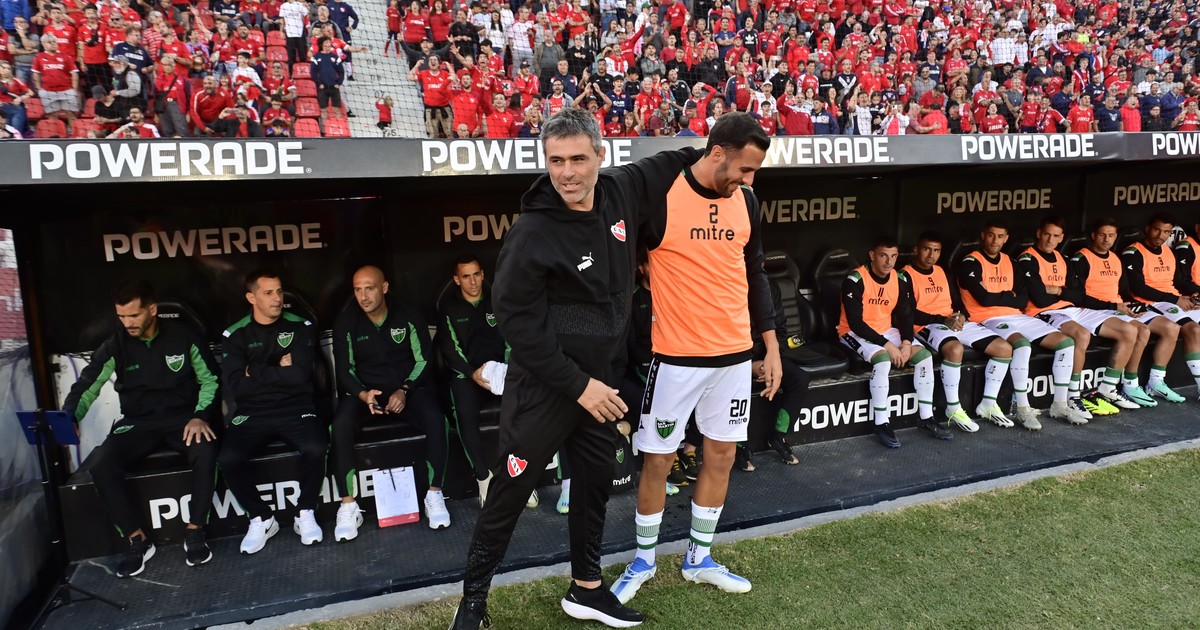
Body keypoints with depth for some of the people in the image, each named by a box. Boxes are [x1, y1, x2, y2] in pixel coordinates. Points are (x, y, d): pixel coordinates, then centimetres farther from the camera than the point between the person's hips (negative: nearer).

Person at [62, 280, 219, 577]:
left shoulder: (185, 336, -6)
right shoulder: (115, 345, -2)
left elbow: (209, 379, 0)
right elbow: (86, 386, -3)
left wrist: (201, 416, -15)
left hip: (182, 416, -2)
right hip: (137, 422, 2)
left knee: (206, 454, -33)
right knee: (102, 467, -25)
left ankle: (194, 532, -15)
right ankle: (138, 541, -9)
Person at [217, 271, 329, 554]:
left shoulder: (300, 327, 1)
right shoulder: (236, 335, 3)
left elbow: (300, 375, -13)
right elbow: (236, 386, -9)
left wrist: (255, 371, -8)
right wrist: (279, 370, -9)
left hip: (296, 409, -1)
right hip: (252, 413, 1)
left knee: (315, 448, -30)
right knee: (228, 458, -26)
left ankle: (305, 513, -3)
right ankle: (261, 518, 0)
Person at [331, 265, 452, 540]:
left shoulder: (408, 315, -4)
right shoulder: (345, 322, -4)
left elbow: (423, 360, -2)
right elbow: (345, 370, -2)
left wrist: (404, 391, -17)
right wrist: (363, 394, -22)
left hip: (408, 387, 0)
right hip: (363, 390, 1)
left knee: (435, 418, -30)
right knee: (341, 425, -30)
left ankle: (434, 494, -14)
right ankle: (348, 506, -19)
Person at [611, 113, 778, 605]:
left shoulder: (745, 201, 6)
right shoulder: (661, 196, -13)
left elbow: (754, 274, 14)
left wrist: (771, 345, 13)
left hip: (736, 353, 6)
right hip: (677, 356, -5)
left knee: (721, 454, 13)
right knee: (657, 460, 5)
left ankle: (699, 558, 32)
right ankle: (644, 560, 27)